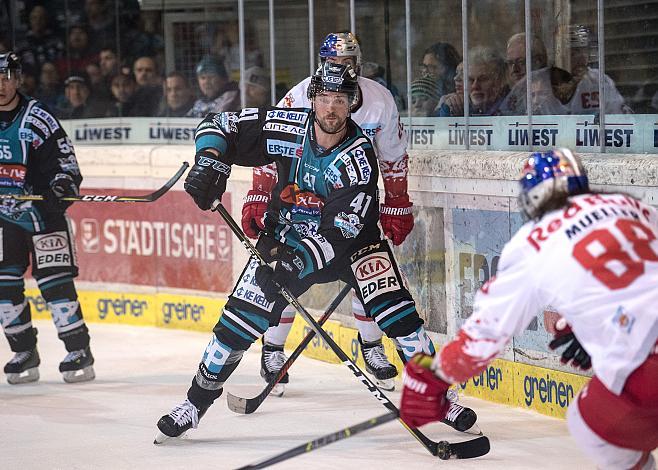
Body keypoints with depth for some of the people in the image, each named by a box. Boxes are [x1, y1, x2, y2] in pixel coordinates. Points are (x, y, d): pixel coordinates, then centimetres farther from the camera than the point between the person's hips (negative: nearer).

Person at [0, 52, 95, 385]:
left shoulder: (38, 119, -10)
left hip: (42, 211, -4)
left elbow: (66, 163, -9)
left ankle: (79, 350, -2)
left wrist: (62, 187, -26)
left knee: (54, 279, -9)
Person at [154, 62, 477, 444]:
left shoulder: (359, 157, -25)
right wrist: (211, 163, -28)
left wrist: (297, 259, -43)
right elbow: (218, 125, -10)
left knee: (395, 309, -19)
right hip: (286, 236, 2)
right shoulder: (289, 127, -19)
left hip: (350, 238, -2)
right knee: (240, 319, -6)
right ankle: (197, 401, 11)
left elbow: (341, 230, -31)